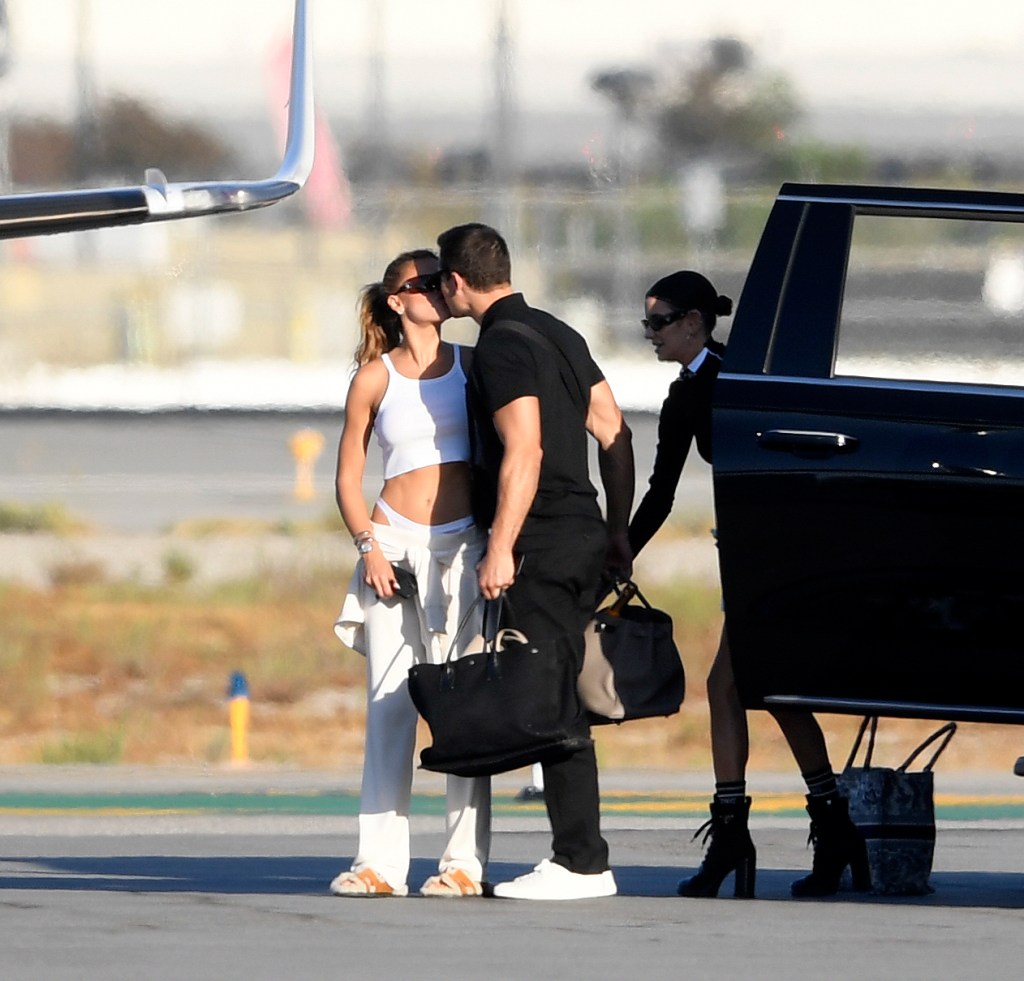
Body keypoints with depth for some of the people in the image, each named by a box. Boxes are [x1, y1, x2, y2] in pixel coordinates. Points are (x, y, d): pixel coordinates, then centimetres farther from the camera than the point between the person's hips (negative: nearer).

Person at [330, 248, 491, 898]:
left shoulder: (473, 366, 10)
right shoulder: (376, 377, 7)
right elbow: (349, 475, 10)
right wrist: (368, 544, -4)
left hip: (463, 544, 0)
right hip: (395, 544, 0)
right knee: (389, 701, -3)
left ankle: (466, 862, -5)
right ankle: (379, 862, -3)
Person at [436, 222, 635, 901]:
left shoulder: (503, 346, -12)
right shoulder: (558, 334, 17)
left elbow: (524, 452, -20)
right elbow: (615, 433, 18)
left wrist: (500, 549, -21)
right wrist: (617, 531, 22)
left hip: (540, 544, -9)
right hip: (583, 532, 9)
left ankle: (583, 863, -10)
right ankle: (577, 854, 12)